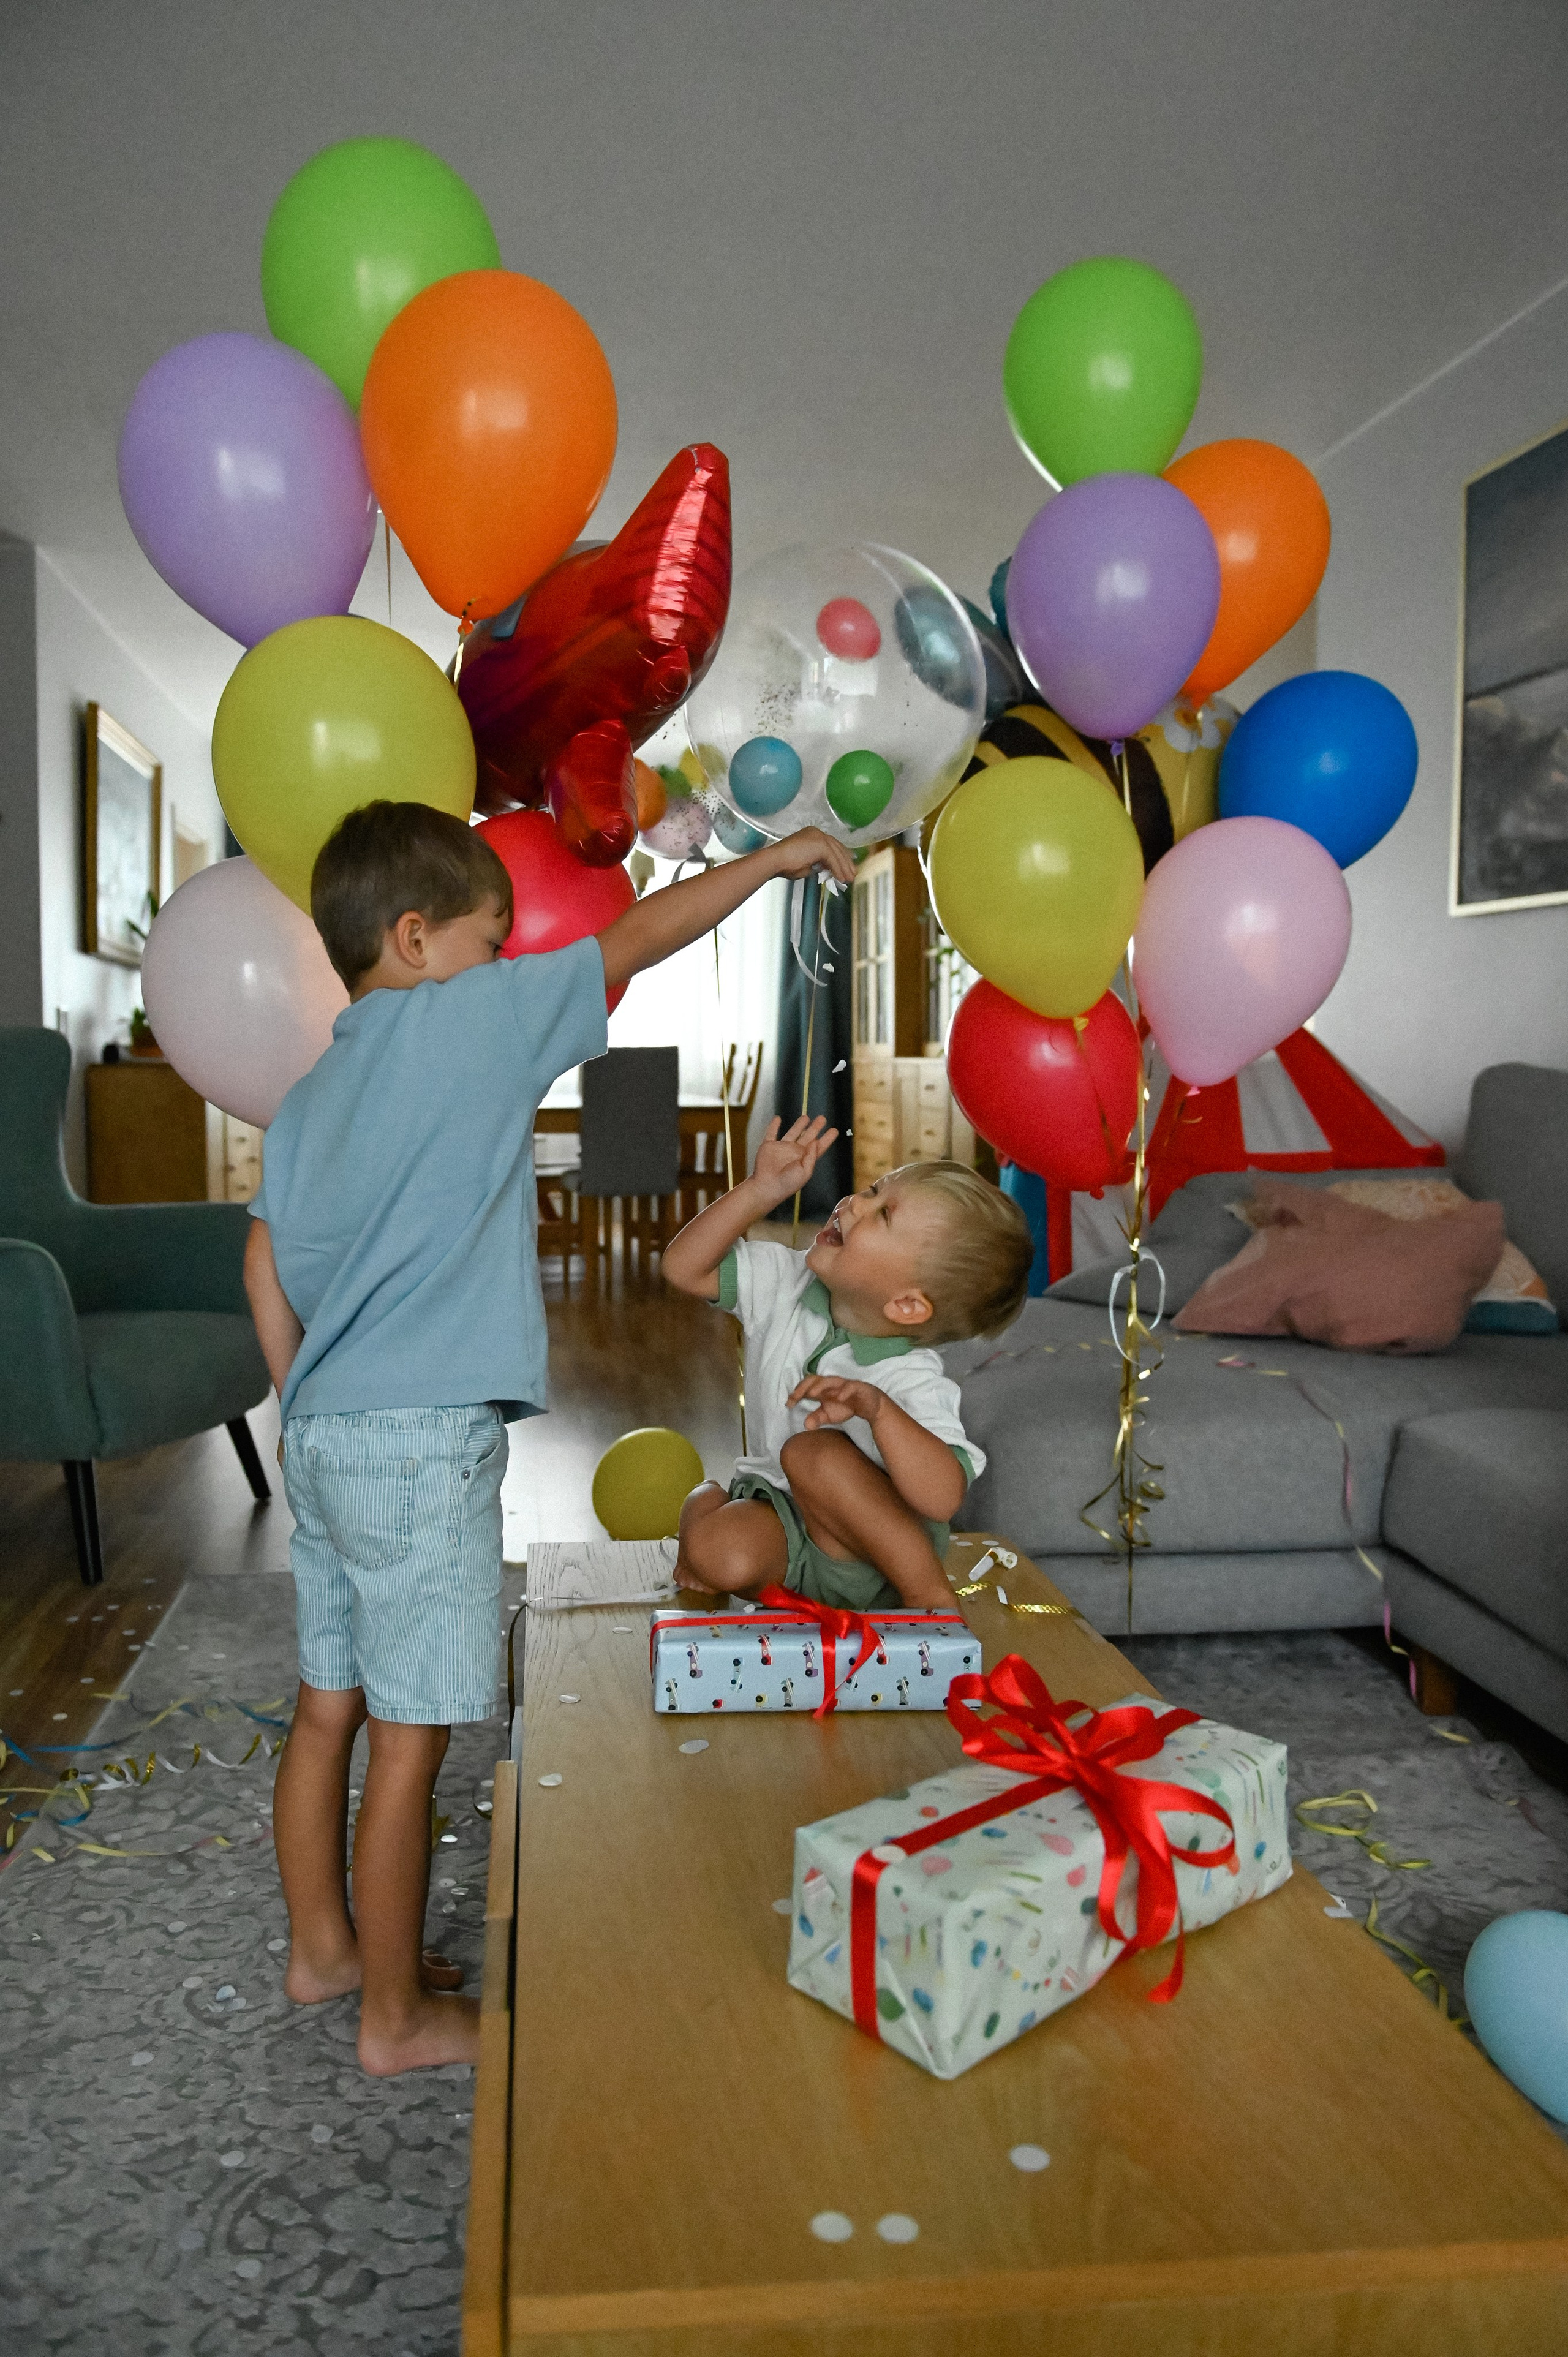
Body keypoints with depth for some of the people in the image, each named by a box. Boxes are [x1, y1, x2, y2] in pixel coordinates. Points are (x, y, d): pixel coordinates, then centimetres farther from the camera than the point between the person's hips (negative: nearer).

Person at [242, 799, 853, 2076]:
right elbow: (637, 940, -2)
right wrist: (776, 857, 9)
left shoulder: (309, 1095, 13)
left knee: (330, 1709, 20)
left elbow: (267, 1270, 13)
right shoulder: (465, 1019, -8)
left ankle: (323, 1945, 37)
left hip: (324, 1435, 9)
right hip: (424, 1444, -9)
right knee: (410, 1742, 3)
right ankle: (399, 2015, 17)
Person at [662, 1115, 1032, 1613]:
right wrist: (760, 1192, -18)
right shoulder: (786, 1283, -8)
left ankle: (928, 1593, -18)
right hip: (779, 1517, 3)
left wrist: (877, 1408, -49)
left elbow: (943, 1498, -36)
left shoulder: (913, 1383, -26)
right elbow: (685, 1267, -8)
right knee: (722, 1556, -30)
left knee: (814, 1452, -34)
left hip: (872, 1556, -3)